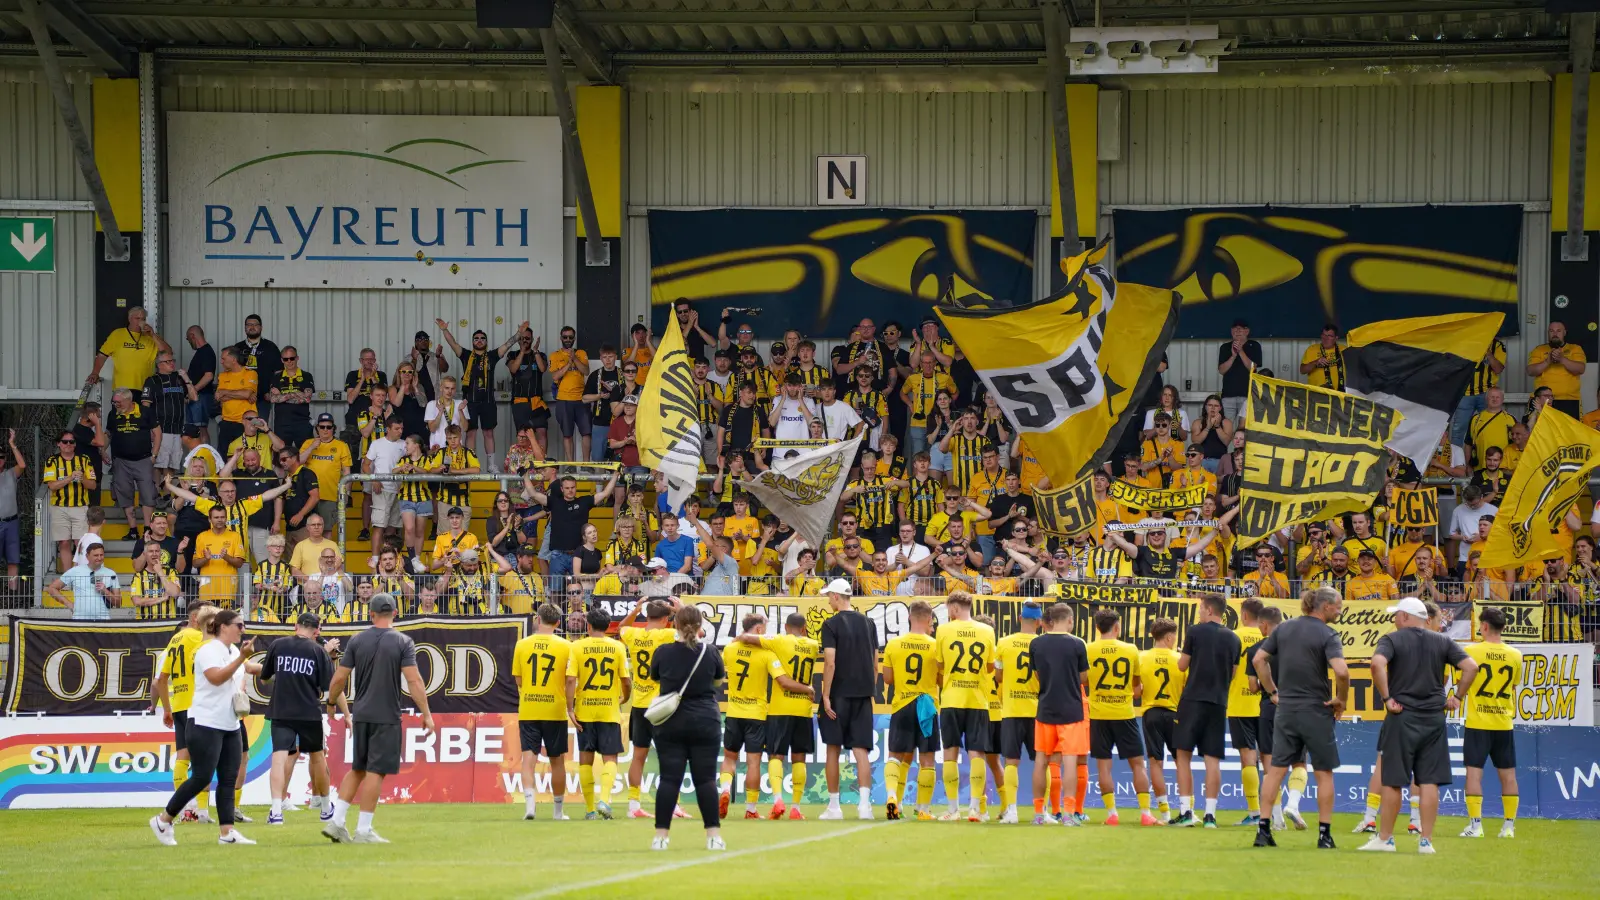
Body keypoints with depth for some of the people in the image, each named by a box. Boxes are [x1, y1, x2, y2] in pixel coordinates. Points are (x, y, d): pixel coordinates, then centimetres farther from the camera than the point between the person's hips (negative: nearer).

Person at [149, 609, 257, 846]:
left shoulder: (234, 651, 14)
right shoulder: (209, 651, -12)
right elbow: (216, 677, -28)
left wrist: (241, 694, 11)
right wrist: (241, 658, -32)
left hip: (230, 726, 9)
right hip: (206, 725, -9)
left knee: (228, 780, 2)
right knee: (201, 778, -8)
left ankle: (227, 832, 0)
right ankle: (163, 821, 5)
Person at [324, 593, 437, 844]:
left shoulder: (357, 641, 3)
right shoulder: (403, 642, -5)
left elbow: (339, 678, 3)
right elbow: (414, 680, -12)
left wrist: (331, 703, 19)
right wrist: (426, 715, -9)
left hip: (361, 714, 4)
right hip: (387, 717, -4)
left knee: (357, 769, 16)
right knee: (376, 771, -1)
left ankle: (336, 822, 10)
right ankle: (363, 831, -1)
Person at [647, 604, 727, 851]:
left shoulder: (663, 652, -7)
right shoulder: (710, 652, -6)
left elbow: (654, 678, 11)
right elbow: (720, 678, 13)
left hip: (671, 723, 0)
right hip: (705, 723, 0)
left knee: (669, 778, 1)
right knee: (705, 778, 2)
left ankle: (661, 835, 0)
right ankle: (714, 834, 1)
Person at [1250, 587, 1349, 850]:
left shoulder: (1284, 628, 6)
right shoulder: (1327, 635, -11)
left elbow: (1258, 660, 7)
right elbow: (1341, 671, -25)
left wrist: (1273, 692, 12)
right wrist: (1341, 700, -9)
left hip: (1284, 709, 4)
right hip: (1316, 710, -4)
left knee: (1276, 769, 8)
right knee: (1324, 772, 7)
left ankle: (1263, 829, 4)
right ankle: (1324, 834, 6)